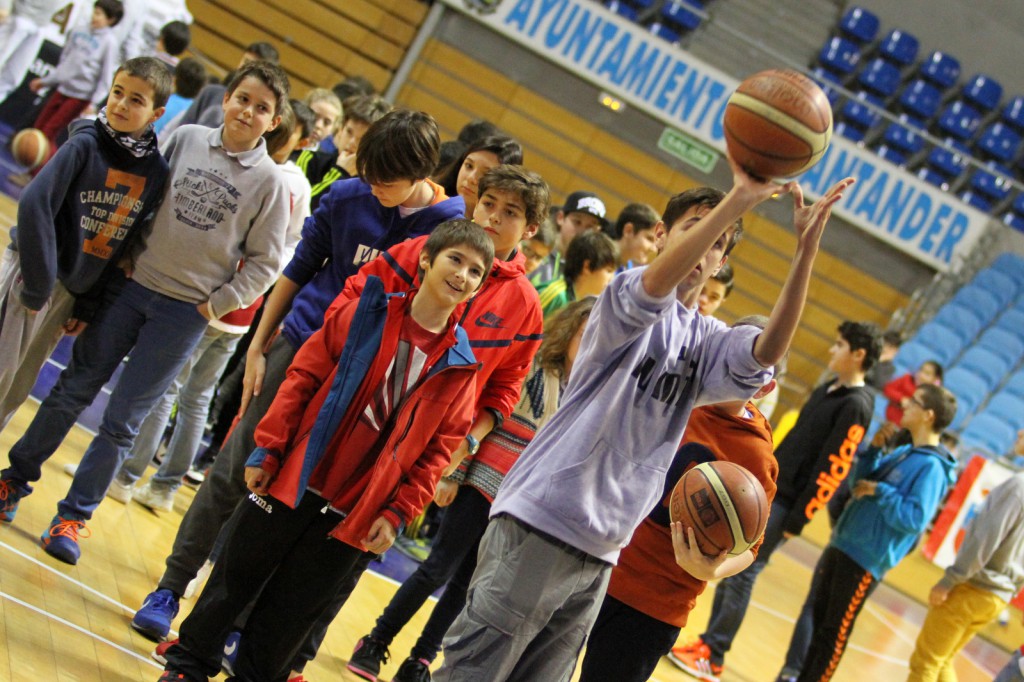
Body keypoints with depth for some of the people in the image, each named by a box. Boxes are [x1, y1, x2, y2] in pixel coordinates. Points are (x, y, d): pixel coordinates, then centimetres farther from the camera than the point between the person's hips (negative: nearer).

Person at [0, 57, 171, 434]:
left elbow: (128, 242, 5)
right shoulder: (86, 144, -13)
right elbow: (36, 204, -19)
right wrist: (38, 283, -20)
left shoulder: (157, 171, 0)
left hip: (73, 290, 4)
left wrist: (88, 305, 4)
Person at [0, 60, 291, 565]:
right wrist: (127, 255, 2)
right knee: (73, 390, 9)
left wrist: (215, 304, -5)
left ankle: (73, 515, 12)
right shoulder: (186, 140, -1)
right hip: (133, 287, 2)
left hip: (185, 313, -2)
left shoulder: (270, 182, -7)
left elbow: (264, 263, -2)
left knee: (121, 421, 1)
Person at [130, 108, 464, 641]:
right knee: (236, 467, 1)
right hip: (299, 345, 2)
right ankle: (171, 587, 12)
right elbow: (298, 271, 7)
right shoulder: (346, 197, -4)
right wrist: (257, 346, 6)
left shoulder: (454, 225, -11)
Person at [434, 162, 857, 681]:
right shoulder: (630, 299, -2)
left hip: (601, 551, 7)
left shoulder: (708, 342, 14)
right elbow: (655, 283, -28)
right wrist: (738, 200, -36)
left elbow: (768, 350, -8)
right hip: (543, 517, -7)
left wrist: (805, 250, -20)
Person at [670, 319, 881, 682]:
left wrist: (796, 521, -18)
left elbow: (832, 471, -19)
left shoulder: (856, 407, -15)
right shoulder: (825, 391, 12)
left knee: (741, 576, -5)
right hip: (764, 490, 8)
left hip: (784, 504, -8)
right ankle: (709, 641, 19)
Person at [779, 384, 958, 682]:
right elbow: (859, 481, 17)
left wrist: (880, 491, -20)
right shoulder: (903, 452, 11)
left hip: (867, 560, -9)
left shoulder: (932, 467, -16)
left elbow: (915, 519, -24)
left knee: (833, 632, 0)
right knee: (815, 617, 16)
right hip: (841, 545, 9)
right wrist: (873, 449, 3)